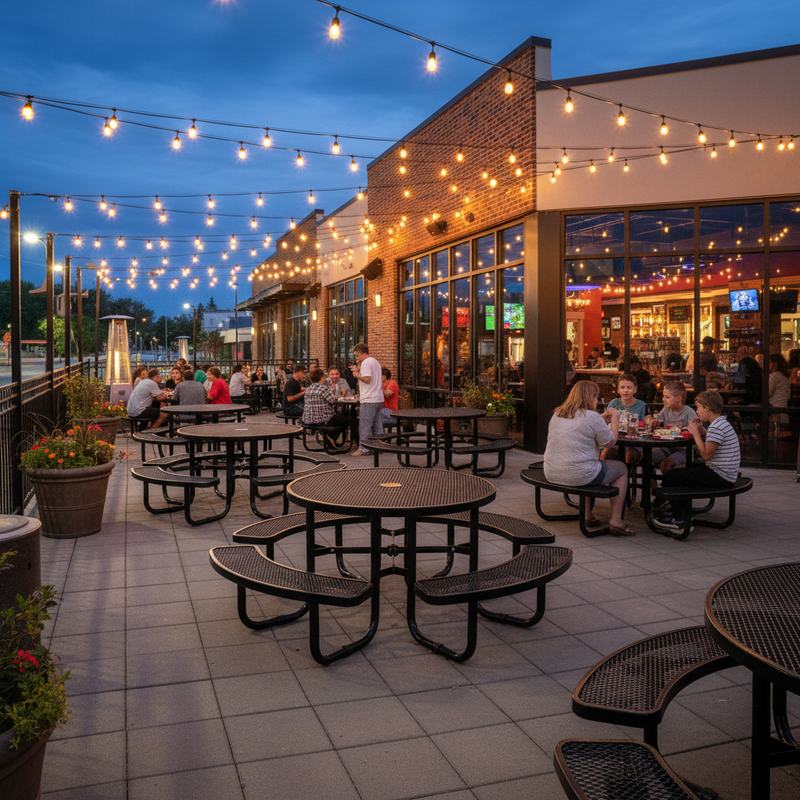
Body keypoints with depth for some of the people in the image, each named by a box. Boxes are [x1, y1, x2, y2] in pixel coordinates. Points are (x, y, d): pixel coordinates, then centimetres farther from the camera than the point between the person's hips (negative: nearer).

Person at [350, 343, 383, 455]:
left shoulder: (366, 363, -12)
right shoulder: (376, 362, 18)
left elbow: (367, 379, -23)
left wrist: (357, 375, -14)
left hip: (369, 400, -9)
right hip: (379, 399, 9)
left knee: (364, 425, -4)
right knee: (377, 424, 14)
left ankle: (363, 449, -2)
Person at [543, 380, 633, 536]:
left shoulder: (557, 414, 8)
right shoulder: (592, 417, -14)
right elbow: (610, 442, -2)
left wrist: (603, 420, 25)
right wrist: (615, 418, 11)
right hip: (578, 476, -7)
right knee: (622, 469, 17)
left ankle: (588, 516, 35)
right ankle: (616, 521, 15)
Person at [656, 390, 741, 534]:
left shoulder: (716, 427, -21)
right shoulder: (722, 423, 13)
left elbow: (706, 454, -24)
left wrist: (696, 433, -14)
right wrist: (702, 431, 8)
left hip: (720, 477, -11)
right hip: (723, 474, 11)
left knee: (670, 476, -10)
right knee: (686, 470, 32)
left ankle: (680, 521, -2)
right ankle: (685, 512, 32)